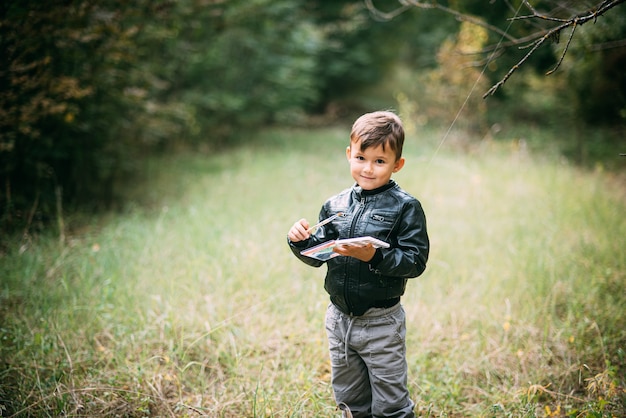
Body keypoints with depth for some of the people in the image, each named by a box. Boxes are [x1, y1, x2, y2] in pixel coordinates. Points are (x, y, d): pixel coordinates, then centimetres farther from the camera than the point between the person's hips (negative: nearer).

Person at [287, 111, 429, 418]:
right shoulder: (335, 205, 3)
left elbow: (416, 261, -16)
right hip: (339, 319, 5)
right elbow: (317, 257, 8)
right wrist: (299, 242, -12)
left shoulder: (405, 207, -11)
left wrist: (376, 257, -30)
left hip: (381, 323, -5)